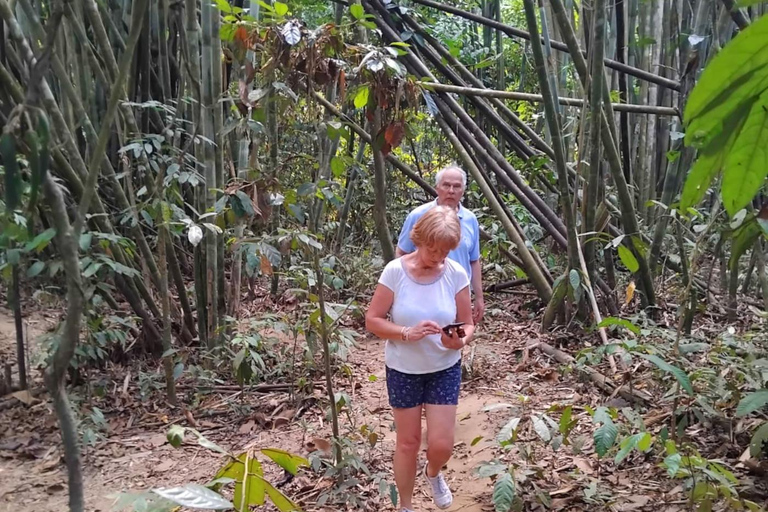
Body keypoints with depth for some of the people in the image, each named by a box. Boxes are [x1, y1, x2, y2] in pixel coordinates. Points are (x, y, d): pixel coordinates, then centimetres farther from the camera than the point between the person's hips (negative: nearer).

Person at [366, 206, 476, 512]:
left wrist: (460, 341, -27)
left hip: (445, 370, 1)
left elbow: (468, 325, -4)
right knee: (408, 442, 11)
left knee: (441, 446, 1)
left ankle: (433, 473, 40)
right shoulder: (395, 271, -17)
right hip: (403, 370, -1)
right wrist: (407, 332, -28)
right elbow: (372, 320, -13)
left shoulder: (456, 274, -12)